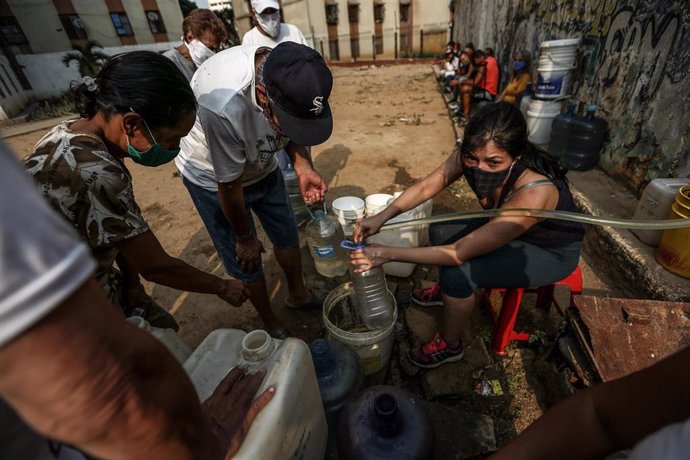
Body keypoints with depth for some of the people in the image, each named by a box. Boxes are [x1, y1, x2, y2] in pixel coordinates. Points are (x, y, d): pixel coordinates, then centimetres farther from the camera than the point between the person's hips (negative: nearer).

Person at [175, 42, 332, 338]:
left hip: (261, 167, 5)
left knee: (287, 236, 14)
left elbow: (293, 132, -4)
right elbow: (230, 185, -28)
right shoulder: (222, 103, -41)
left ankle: (298, 294, 42)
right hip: (214, 178, -5)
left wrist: (303, 168, -24)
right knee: (246, 261, 2)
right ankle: (271, 325, 29)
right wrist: (245, 238, -12)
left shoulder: (293, 77, -23)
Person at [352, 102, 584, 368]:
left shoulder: (533, 192, -41)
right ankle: (446, 291, 29)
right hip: (509, 228, 7)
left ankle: (449, 345, 6)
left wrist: (389, 254, -37)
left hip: (551, 251, -6)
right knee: (440, 231, 0)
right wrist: (381, 217, -27)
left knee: (458, 273, -24)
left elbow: (460, 253, -39)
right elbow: (426, 187, -14)